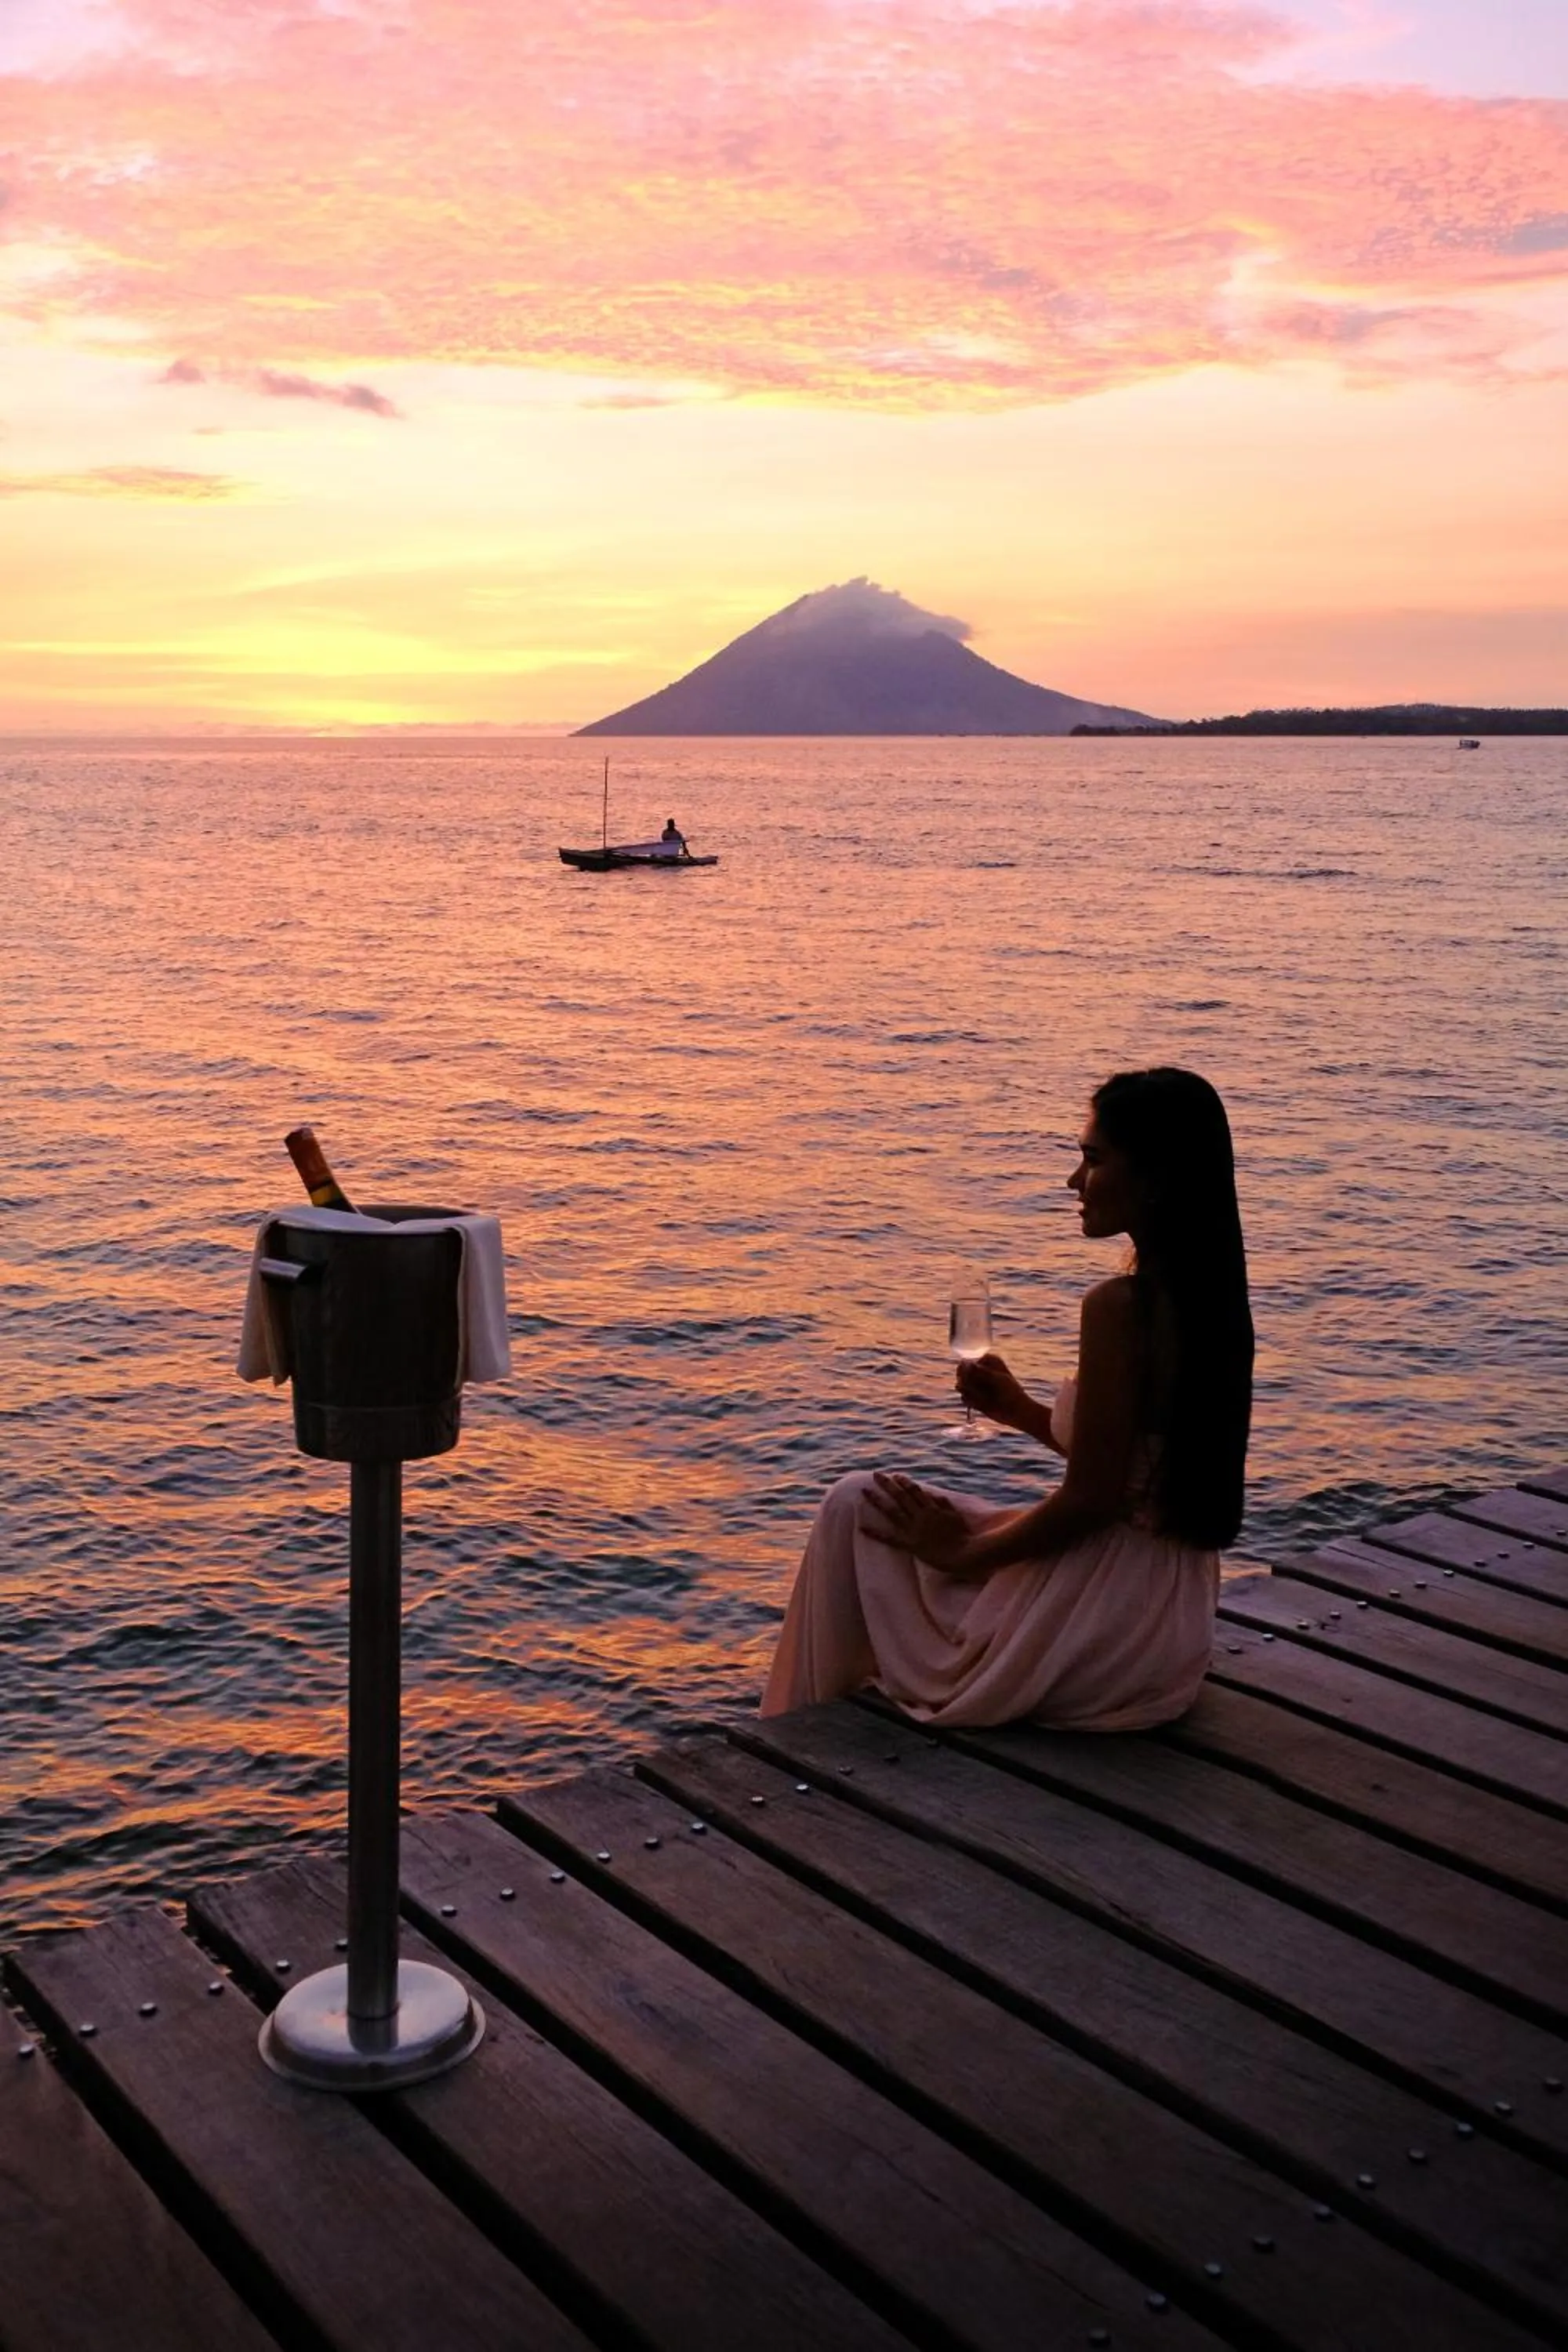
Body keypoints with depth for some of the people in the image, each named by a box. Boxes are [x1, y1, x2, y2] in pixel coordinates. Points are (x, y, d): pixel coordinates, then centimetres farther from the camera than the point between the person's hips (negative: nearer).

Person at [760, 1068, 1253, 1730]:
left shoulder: (1120, 1307, -24)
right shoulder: (1208, 1301, 4)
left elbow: (1087, 1502, -21)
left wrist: (965, 1553, -8)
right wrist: (1024, 1412, 10)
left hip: (1104, 1629, -9)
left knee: (857, 1506, 4)